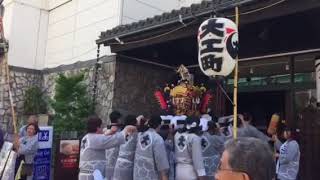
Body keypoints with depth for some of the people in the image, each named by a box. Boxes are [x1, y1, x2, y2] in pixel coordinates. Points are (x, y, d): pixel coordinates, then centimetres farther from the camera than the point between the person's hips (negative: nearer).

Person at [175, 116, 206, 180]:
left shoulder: (177, 135, 3)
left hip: (179, 171, 6)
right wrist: (201, 175, -12)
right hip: (191, 172, -6)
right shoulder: (194, 138, -13)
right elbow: (197, 158, -14)